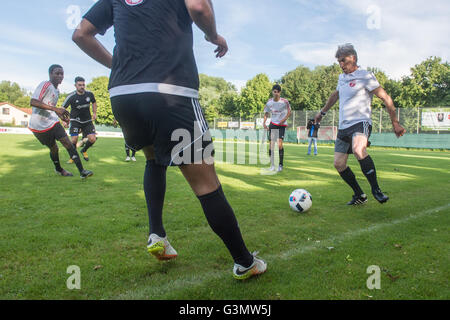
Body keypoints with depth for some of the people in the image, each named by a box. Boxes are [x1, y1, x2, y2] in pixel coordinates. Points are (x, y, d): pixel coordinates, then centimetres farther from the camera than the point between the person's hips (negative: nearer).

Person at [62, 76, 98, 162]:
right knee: (74, 139, -14)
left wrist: (94, 113, 8)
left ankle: (84, 151, 24)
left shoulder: (89, 94, -5)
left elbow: (94, 103, 17)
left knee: (92, 139, -8)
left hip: (87, 121, 3)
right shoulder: (71, 96, -14)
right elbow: (63, 108, -6)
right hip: (75, 120, -3)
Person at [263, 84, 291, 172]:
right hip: (273, 124, 3)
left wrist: (284, 119, -16)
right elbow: (266, 113, 11)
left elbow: (289, 112, 1)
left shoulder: (284, 101, -9)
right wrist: (264, 123, -5)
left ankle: (280, 165, -2)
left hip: (282, 125, -3)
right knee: (271, 144, -1)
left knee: (280, 144, -14)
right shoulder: (269, 102, 0)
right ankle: (272, 165, 10)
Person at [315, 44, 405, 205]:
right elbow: (335, 95, 35)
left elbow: (385, 98, -4)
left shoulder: (365, 76, -4)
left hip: (361, 122, -7)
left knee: (358, 150, -36)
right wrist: (322, 112, 45)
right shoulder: (342, 78, 17)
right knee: (338, 164, 1)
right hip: (343, 126, 8)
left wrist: (395, 123, -7)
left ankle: (376, 189, -21)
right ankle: (359, 195, 16)